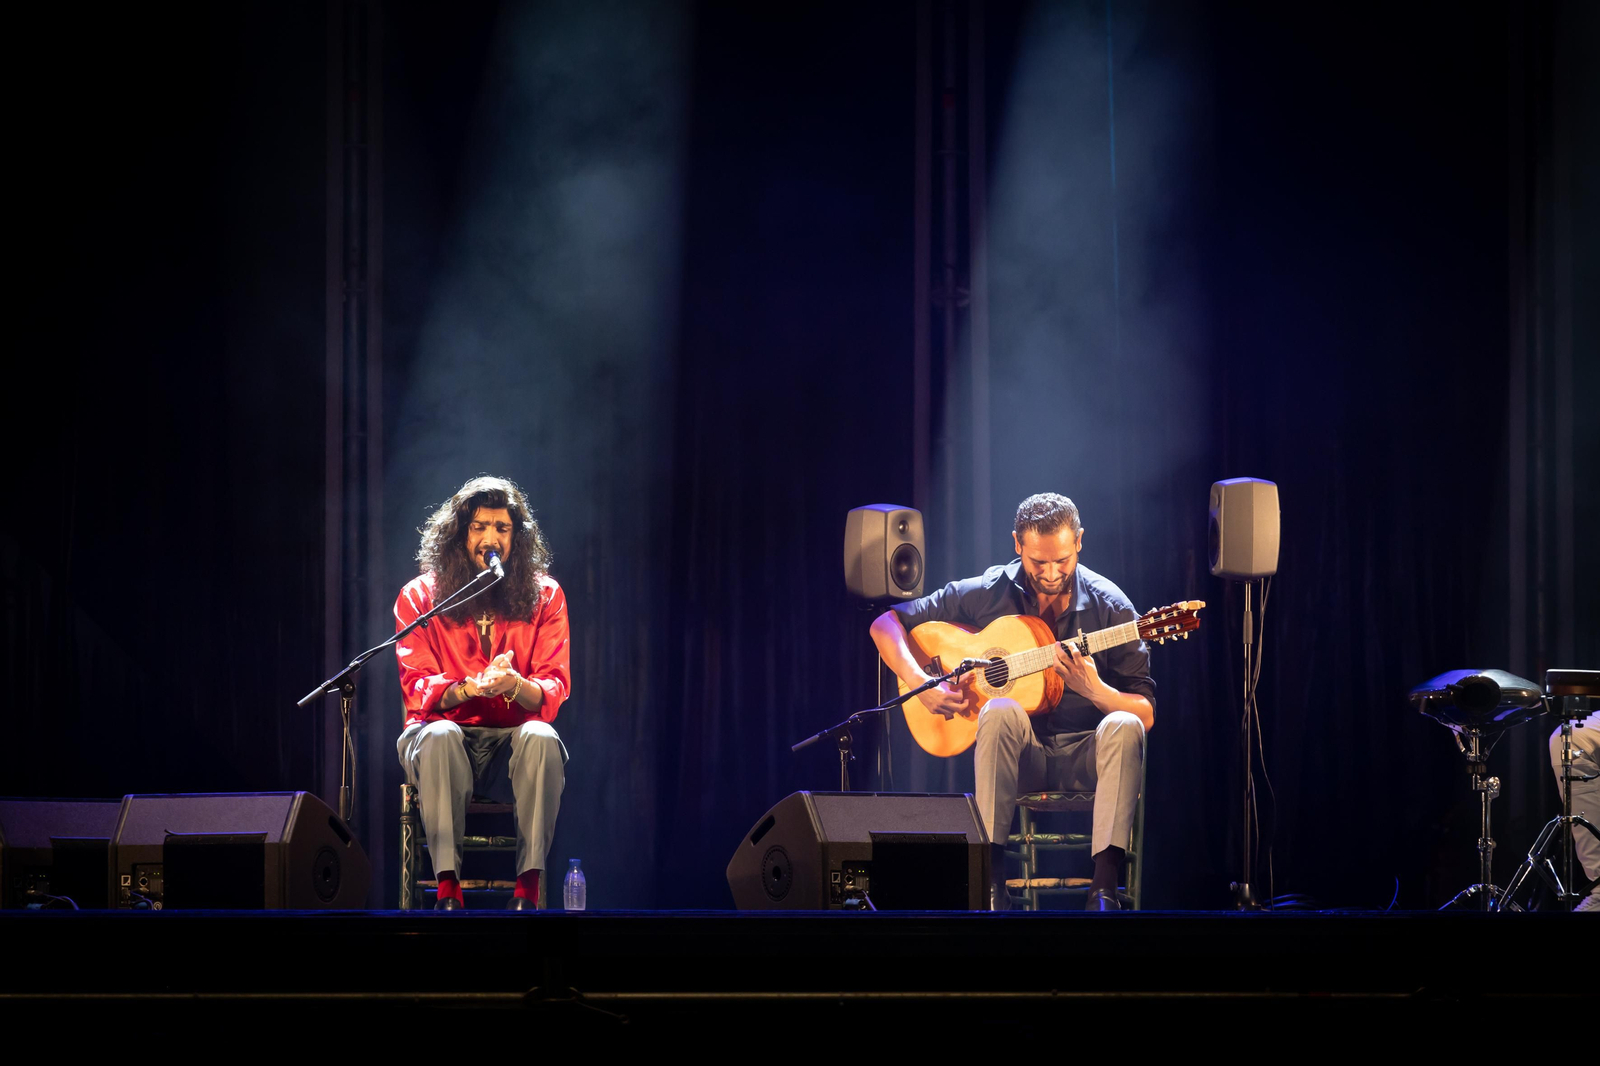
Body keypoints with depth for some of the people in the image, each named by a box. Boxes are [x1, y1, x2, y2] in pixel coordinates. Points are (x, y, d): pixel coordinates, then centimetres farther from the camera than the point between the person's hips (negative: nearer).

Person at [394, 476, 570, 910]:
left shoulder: (545, 595, 5)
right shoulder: (420, 597, 3)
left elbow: (554, 691, -3)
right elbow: (417, 689, -5)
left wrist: (516, 685, -28)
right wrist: (470, 688, -27)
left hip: (514, 739, 1)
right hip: (444, 726, -1)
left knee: (542, 739, -34)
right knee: (439, 736, -36)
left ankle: (528, 886, -34)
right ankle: (448, 887, -37)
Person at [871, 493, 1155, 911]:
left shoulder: (1109, 606, -2)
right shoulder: (987, 594, -1)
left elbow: (1146, 715, -4)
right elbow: (886, 623, 4)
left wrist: (1093, 690, -25)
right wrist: (920, 684, -13)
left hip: (1085, 757, 0)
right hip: (1017, 754, 0)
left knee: (1124, 727, -33)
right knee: (1000, 711, -33)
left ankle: (1104, 888, -40)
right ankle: (990, 874, -37)